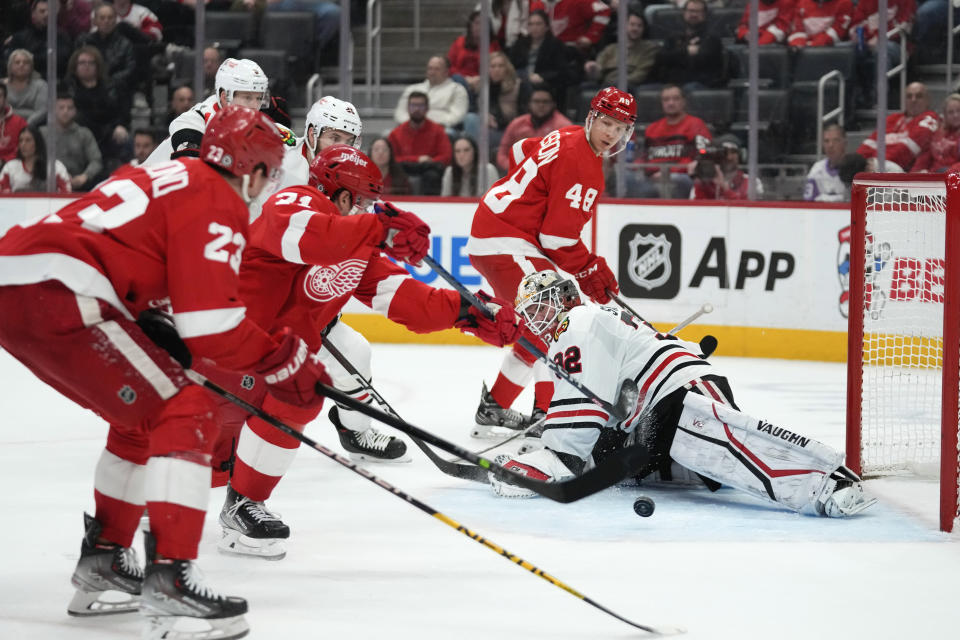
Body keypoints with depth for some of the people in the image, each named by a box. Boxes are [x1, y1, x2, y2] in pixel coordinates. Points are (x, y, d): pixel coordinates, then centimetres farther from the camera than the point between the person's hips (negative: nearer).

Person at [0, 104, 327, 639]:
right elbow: (212, 322, -11)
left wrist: (161, 336, 26)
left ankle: (103, 561, 33)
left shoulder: (171, 177, 27)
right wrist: (285, 363, 0)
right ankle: (168, 584, -16)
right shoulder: (219, 203, -1)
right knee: (187, 411, -8)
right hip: (55, 293, -10)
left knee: (145, 414, 24)